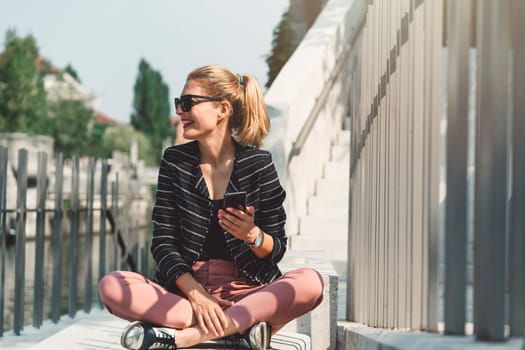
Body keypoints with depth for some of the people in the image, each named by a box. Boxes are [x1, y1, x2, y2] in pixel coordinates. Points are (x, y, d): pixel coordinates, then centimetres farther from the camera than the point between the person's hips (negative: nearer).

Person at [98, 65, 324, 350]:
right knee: (111, 286, -25)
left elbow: (277, 249, 3)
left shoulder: (258, 163, 1)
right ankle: (242, 326, -25)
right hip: (186, 289, 1)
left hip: (245, 290, -1)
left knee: (311, 283, -30)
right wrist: (196, 294, -17)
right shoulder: (175, 160, 7)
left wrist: (253, 236, -21)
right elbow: (162, 242, -1)